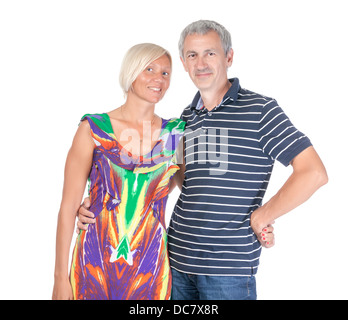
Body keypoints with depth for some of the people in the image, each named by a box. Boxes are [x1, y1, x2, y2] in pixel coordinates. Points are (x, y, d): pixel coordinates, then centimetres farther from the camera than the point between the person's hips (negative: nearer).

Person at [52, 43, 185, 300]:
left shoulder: (176, 133, 1)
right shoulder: (93, 128, -5)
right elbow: (69, 205, -4)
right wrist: (60, 277, -4)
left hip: (149, 269, 2)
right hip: (95, 265, -1)